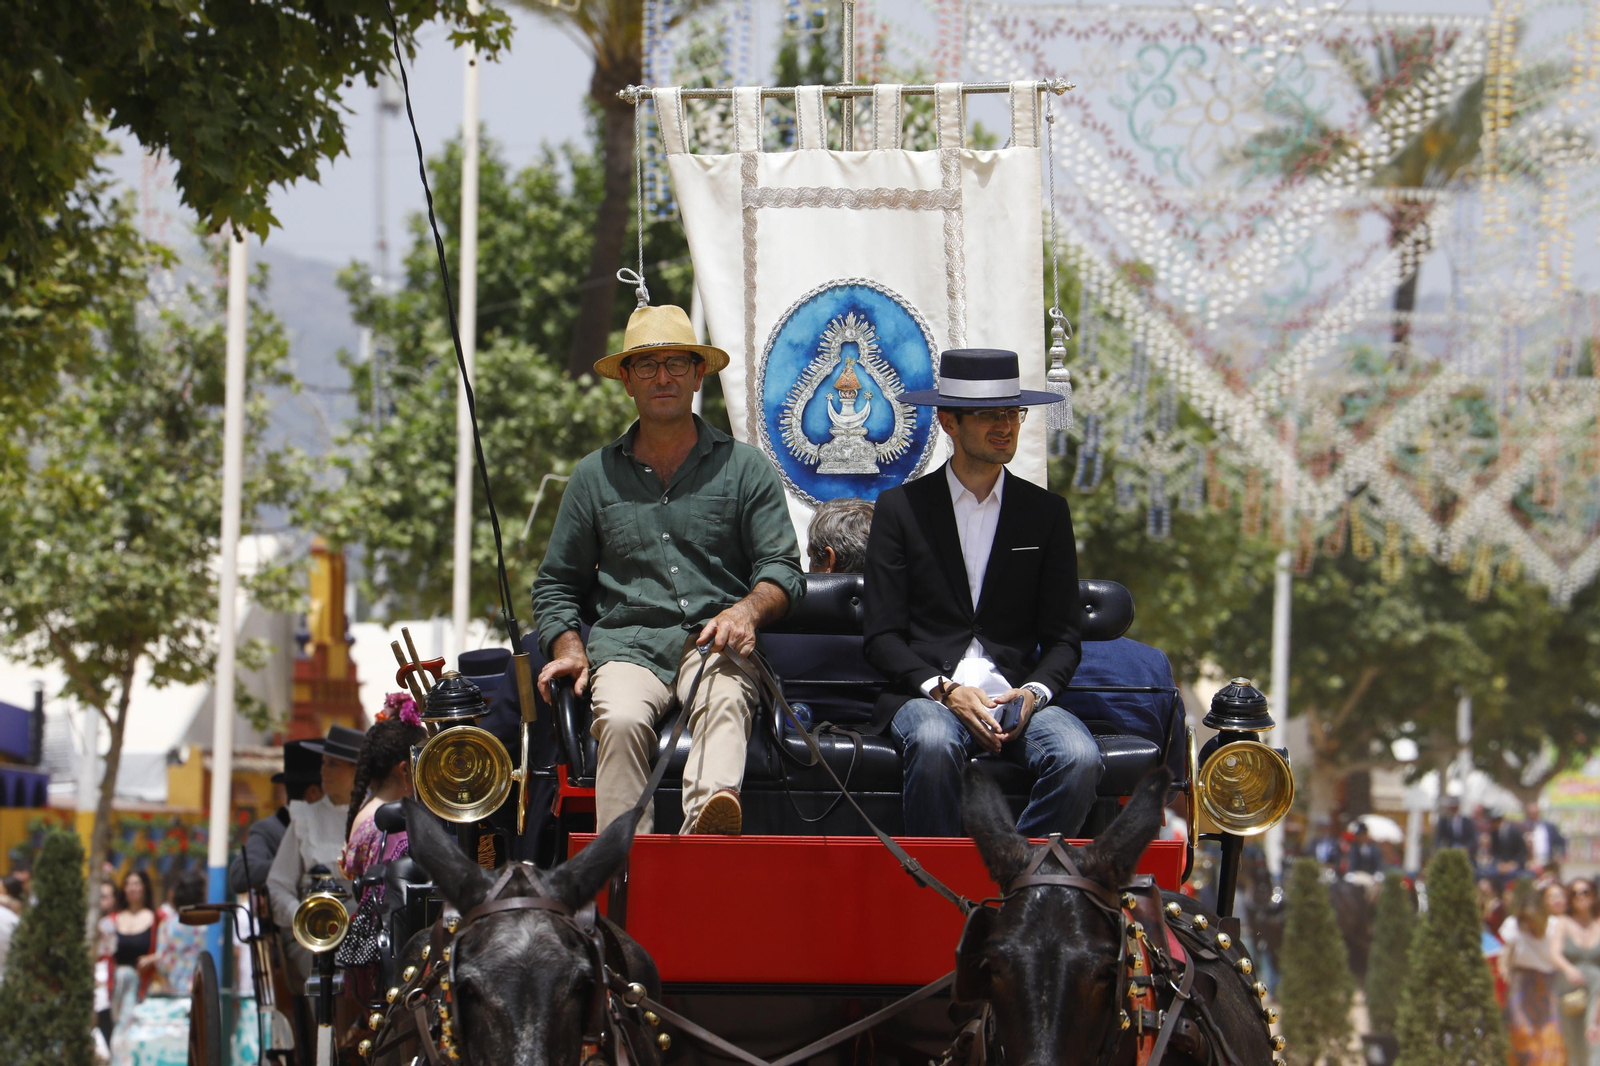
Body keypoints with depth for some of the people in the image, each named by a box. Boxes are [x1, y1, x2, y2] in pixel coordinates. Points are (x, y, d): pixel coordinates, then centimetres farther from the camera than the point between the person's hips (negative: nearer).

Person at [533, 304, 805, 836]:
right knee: (621, 718, -34)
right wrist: (569, 650, 4)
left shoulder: (745, 467, 15)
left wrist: (748, 610, -14)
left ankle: (709, 813, -66)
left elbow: (782, 568, 9)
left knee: (724, 699, -38)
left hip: (715, 644, -1)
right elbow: (556, 583, 24)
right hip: (627, 645, 1)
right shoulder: (595, 476, 20)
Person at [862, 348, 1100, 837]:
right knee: (934, 745, -38)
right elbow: (881, 636, 4)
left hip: (1018, 693, 2)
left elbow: (1062, 638, 12)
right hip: (926, 692, -2)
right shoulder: (901, 507, 9)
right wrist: (943, 689, -14)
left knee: (1079, 758, -31)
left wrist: (1033, 692, -9)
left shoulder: (1047, 513, 15)